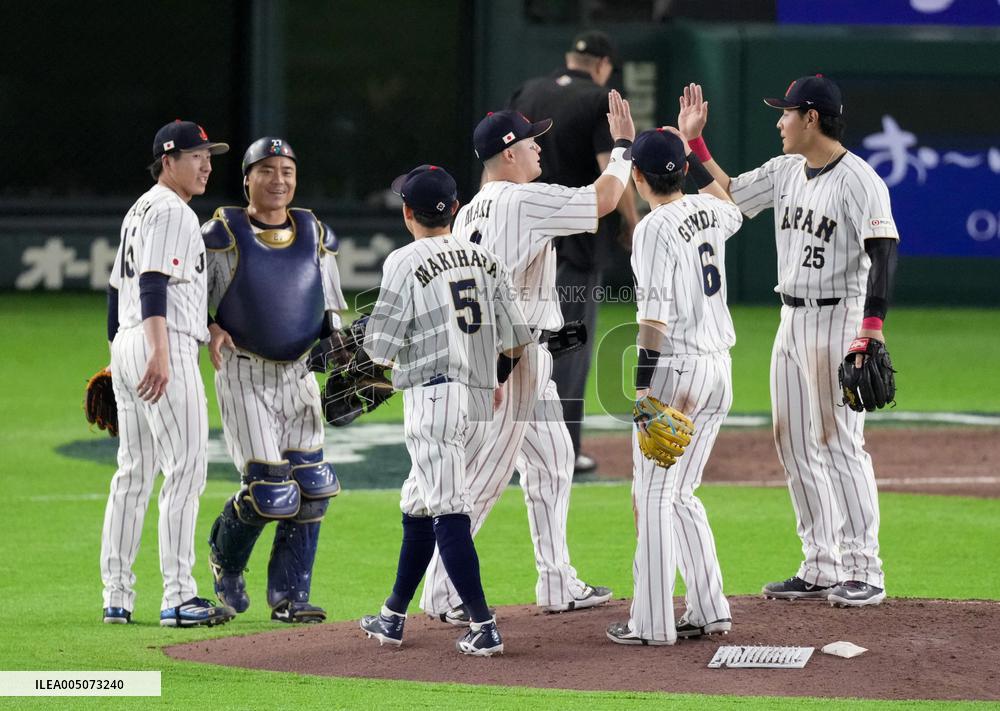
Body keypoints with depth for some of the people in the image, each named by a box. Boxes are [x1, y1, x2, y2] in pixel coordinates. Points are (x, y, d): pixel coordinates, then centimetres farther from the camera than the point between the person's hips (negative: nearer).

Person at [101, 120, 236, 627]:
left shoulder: (138, 211, 21)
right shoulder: (170, 210, -9)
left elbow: (117, 289, 24)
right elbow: (154, 282, -21)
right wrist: (159, 352, -31)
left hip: (126, 345, 10)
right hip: (163, 344, -10)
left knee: (133, 474, 11)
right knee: (185, 470, -10)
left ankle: (117, 597, 11)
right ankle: (178, 597, -14)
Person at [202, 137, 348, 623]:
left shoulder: (314, 234, 7)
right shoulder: (223, 233, -6)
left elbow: (332, 308, 15)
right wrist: (209, 329, -19)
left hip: (299, 372, 5)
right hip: (244, 375, -5)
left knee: (311, 487, -3)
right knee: (268, 488, -11)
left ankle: (289, 596, 6)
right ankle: (225, 557, 20)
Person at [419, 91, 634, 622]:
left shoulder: (469, 212, 13)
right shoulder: (524, 200, -13)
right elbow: (603, 200, -14)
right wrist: (623, 146, 0)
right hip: (514, 354, -10)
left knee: (551, 464, 16)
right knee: (485, 475, -7)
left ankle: (558, 586, 20)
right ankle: (442, 593, -6)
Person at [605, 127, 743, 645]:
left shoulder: (655, 229, -14)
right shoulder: (707, 212, 8)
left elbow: (655, 314, -19)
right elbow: (732, 210, 35)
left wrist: (643, 383, -19)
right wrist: (694, 151, 34)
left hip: (676, 370, -8)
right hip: (719, 369, 8)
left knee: (652, 496, -3)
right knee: (680, 495, 16)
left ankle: (652, 623, -4)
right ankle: (709, 611, 14)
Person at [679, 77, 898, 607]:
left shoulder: (859, 180, -14)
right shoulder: (785, 171, 10)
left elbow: (883, 252, -22)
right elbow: (727, 195, 19)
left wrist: (873, 326, -32)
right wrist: (693, 141, 12)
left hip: (839, 320, -9)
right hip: (791, 321, 9)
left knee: (840, 443, -10)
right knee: (794, 445, 9)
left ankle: (865, 573, -6)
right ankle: (821, 569, 15)